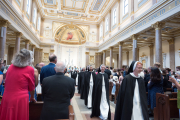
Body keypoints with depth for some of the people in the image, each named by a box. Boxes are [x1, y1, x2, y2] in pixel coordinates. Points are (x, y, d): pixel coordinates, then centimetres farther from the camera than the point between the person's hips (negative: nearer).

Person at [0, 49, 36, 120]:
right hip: (20, 100, -5)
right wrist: (32, 98, 18)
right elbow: (31, 87, 0)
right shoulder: (30, 69, -10)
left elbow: (6, 84, 16)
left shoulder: (11, 67, 4)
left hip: (6, 99, 5)